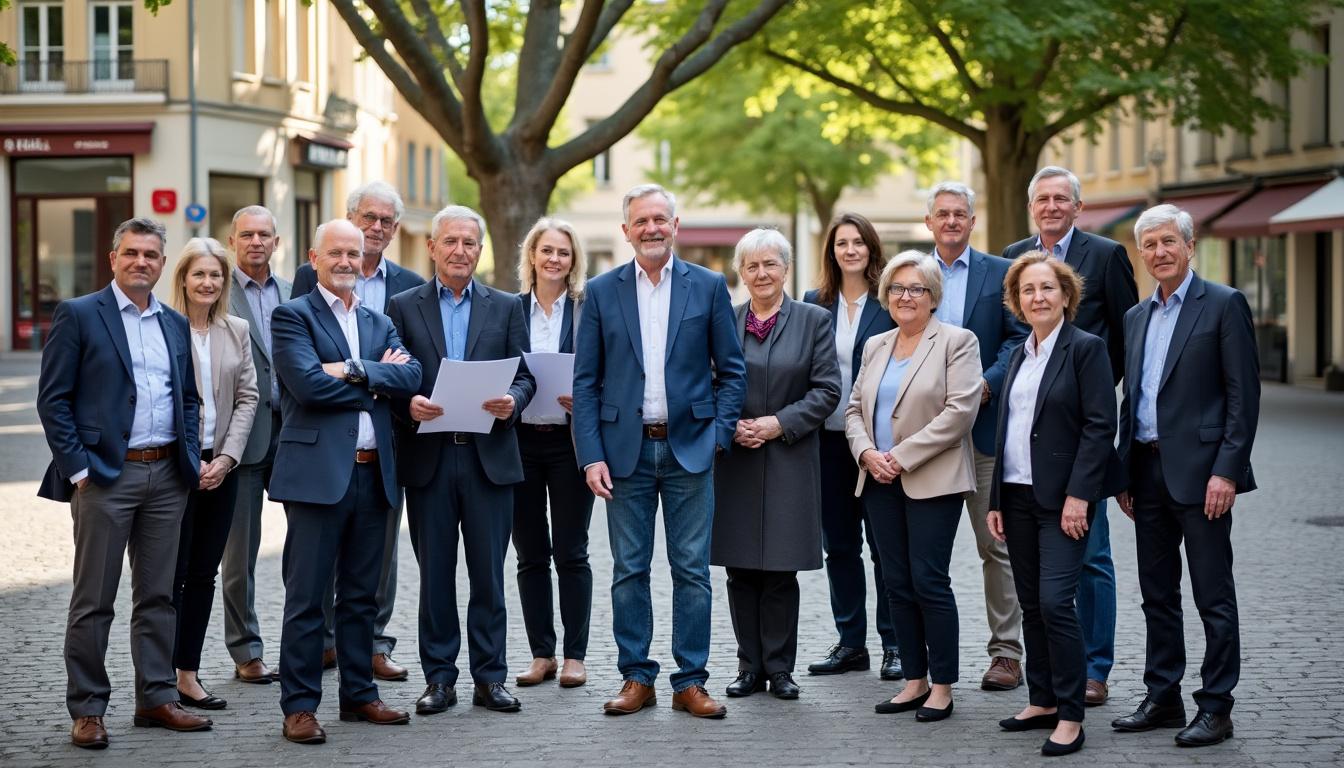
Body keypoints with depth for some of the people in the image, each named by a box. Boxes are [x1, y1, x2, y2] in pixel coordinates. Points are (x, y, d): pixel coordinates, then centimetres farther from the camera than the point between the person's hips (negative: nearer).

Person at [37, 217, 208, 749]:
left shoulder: (176, 325, 14)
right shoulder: (78, 315, -2)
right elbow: (53, 399, -5)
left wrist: (191, 460, 6)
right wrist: (77, 467, -12)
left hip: (167, 475, 5)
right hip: (105, 474, -5)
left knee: (157, 595, 11)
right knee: (93, 600, 0)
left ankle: (156, 698, 20)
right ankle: (86, 710, 8)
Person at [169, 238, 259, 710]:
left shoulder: (237, 332, 10)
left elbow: (247, 397, 7)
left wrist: (226, 457, -5)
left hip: (220, 467, 5)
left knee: (204, 574, 8)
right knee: (172, 574, -2)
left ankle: (188, 675, 14)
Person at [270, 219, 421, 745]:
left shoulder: (380, 324, 17)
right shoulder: (292, 316, -1)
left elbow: (411, 376, -1)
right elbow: (309, 385, -16)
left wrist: (354, 371, -14)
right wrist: (377, 380, -6)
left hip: (373, 473, 6)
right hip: (318, 470, -6)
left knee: (361, 596, 13)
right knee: (306, 597, -2)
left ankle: (359, 695, 21)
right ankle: (299, 706, 3)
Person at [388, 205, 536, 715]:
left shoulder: (506, 307, 10)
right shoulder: (404, 307, 7)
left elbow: (524, 375, 7)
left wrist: (513, 401, -14)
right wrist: (407, 403, -17)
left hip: (489, 457, 1)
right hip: (428, 459, 0)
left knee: (488, 573, 3)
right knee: (435, 573, 5)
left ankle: (489, 678, 11)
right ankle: (439, 678, 13)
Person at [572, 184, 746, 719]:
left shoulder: (709, 287, 3)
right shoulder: (602, 292, 4)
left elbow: (731, 369, 6)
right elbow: (586, 382, 3)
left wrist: (718, 433, -5)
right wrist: (591, 455, -5)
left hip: (688, 448, -1)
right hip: (626, 449, 1)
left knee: (692, 570, 2)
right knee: (629, 570, 5)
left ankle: (690, 681, 9)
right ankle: (636, 677, 14)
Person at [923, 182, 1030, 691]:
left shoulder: (1000, 273, 5)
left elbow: (1018, 338, 0)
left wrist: (986, 385, -15)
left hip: (983, 424, -2)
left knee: (995, 543, 0)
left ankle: (1006, 653, 6)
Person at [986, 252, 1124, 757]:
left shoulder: (1085, 349, -6)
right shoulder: (1019, 356, 15)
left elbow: (1100, 426, -12)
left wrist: (1078, 496, -18)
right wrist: (996, 501, 12)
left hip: (1063, 498, -7)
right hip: (1018, 497, 7)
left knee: (1055, 602, -13)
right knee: (1032, 605, 10)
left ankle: (1070, 717, -6)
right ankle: (1042, 702, 19)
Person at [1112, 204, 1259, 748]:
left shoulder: (1224, 305, -5)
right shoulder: (1137, 317, 15)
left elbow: (1244, 396, -9)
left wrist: (1227, 471, -16)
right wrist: (1124, 474, 13)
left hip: (1199, 471, -7)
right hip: (1148, 471, 7)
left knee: (1213, 597, -2)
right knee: (1157, 595, 12)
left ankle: (1215, 708, 3)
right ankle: (1162, 698, 20)